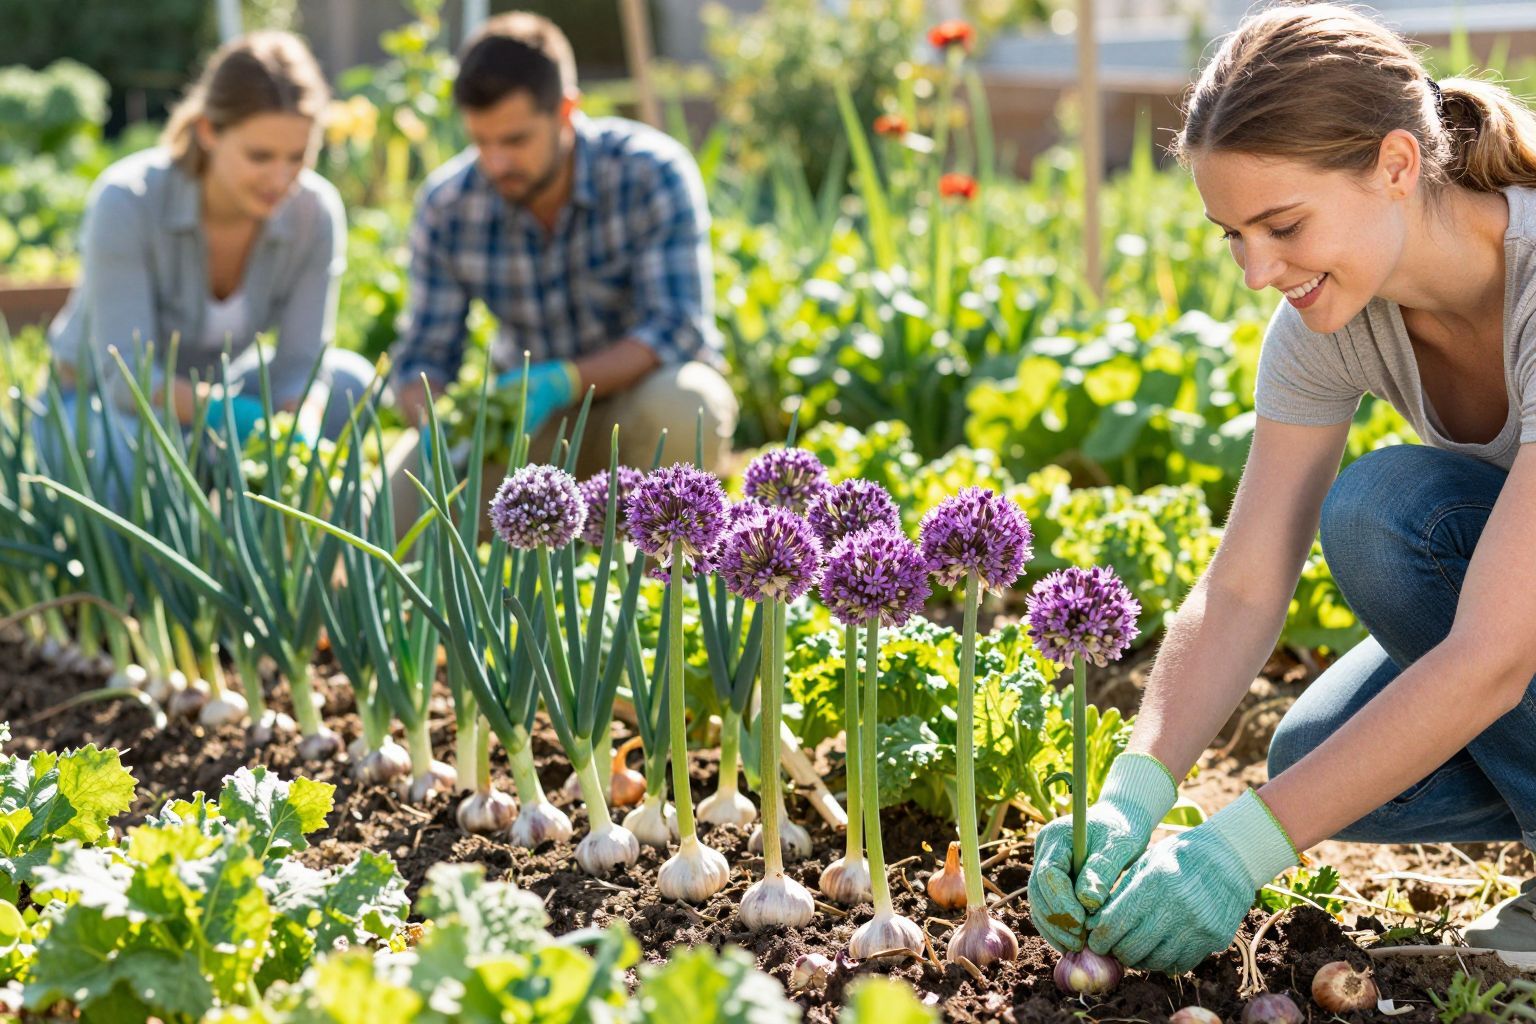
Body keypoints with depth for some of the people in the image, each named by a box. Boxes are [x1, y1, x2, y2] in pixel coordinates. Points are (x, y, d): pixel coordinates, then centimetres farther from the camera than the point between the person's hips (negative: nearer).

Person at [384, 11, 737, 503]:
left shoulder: (653, 174, -22)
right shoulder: (446, 205, -12)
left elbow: (677, 329, -26)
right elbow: (424, 356, -7)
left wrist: (563, 383, -41)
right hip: (529, 413, 3)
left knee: (681, 409, -38)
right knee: (401, 506, -19)